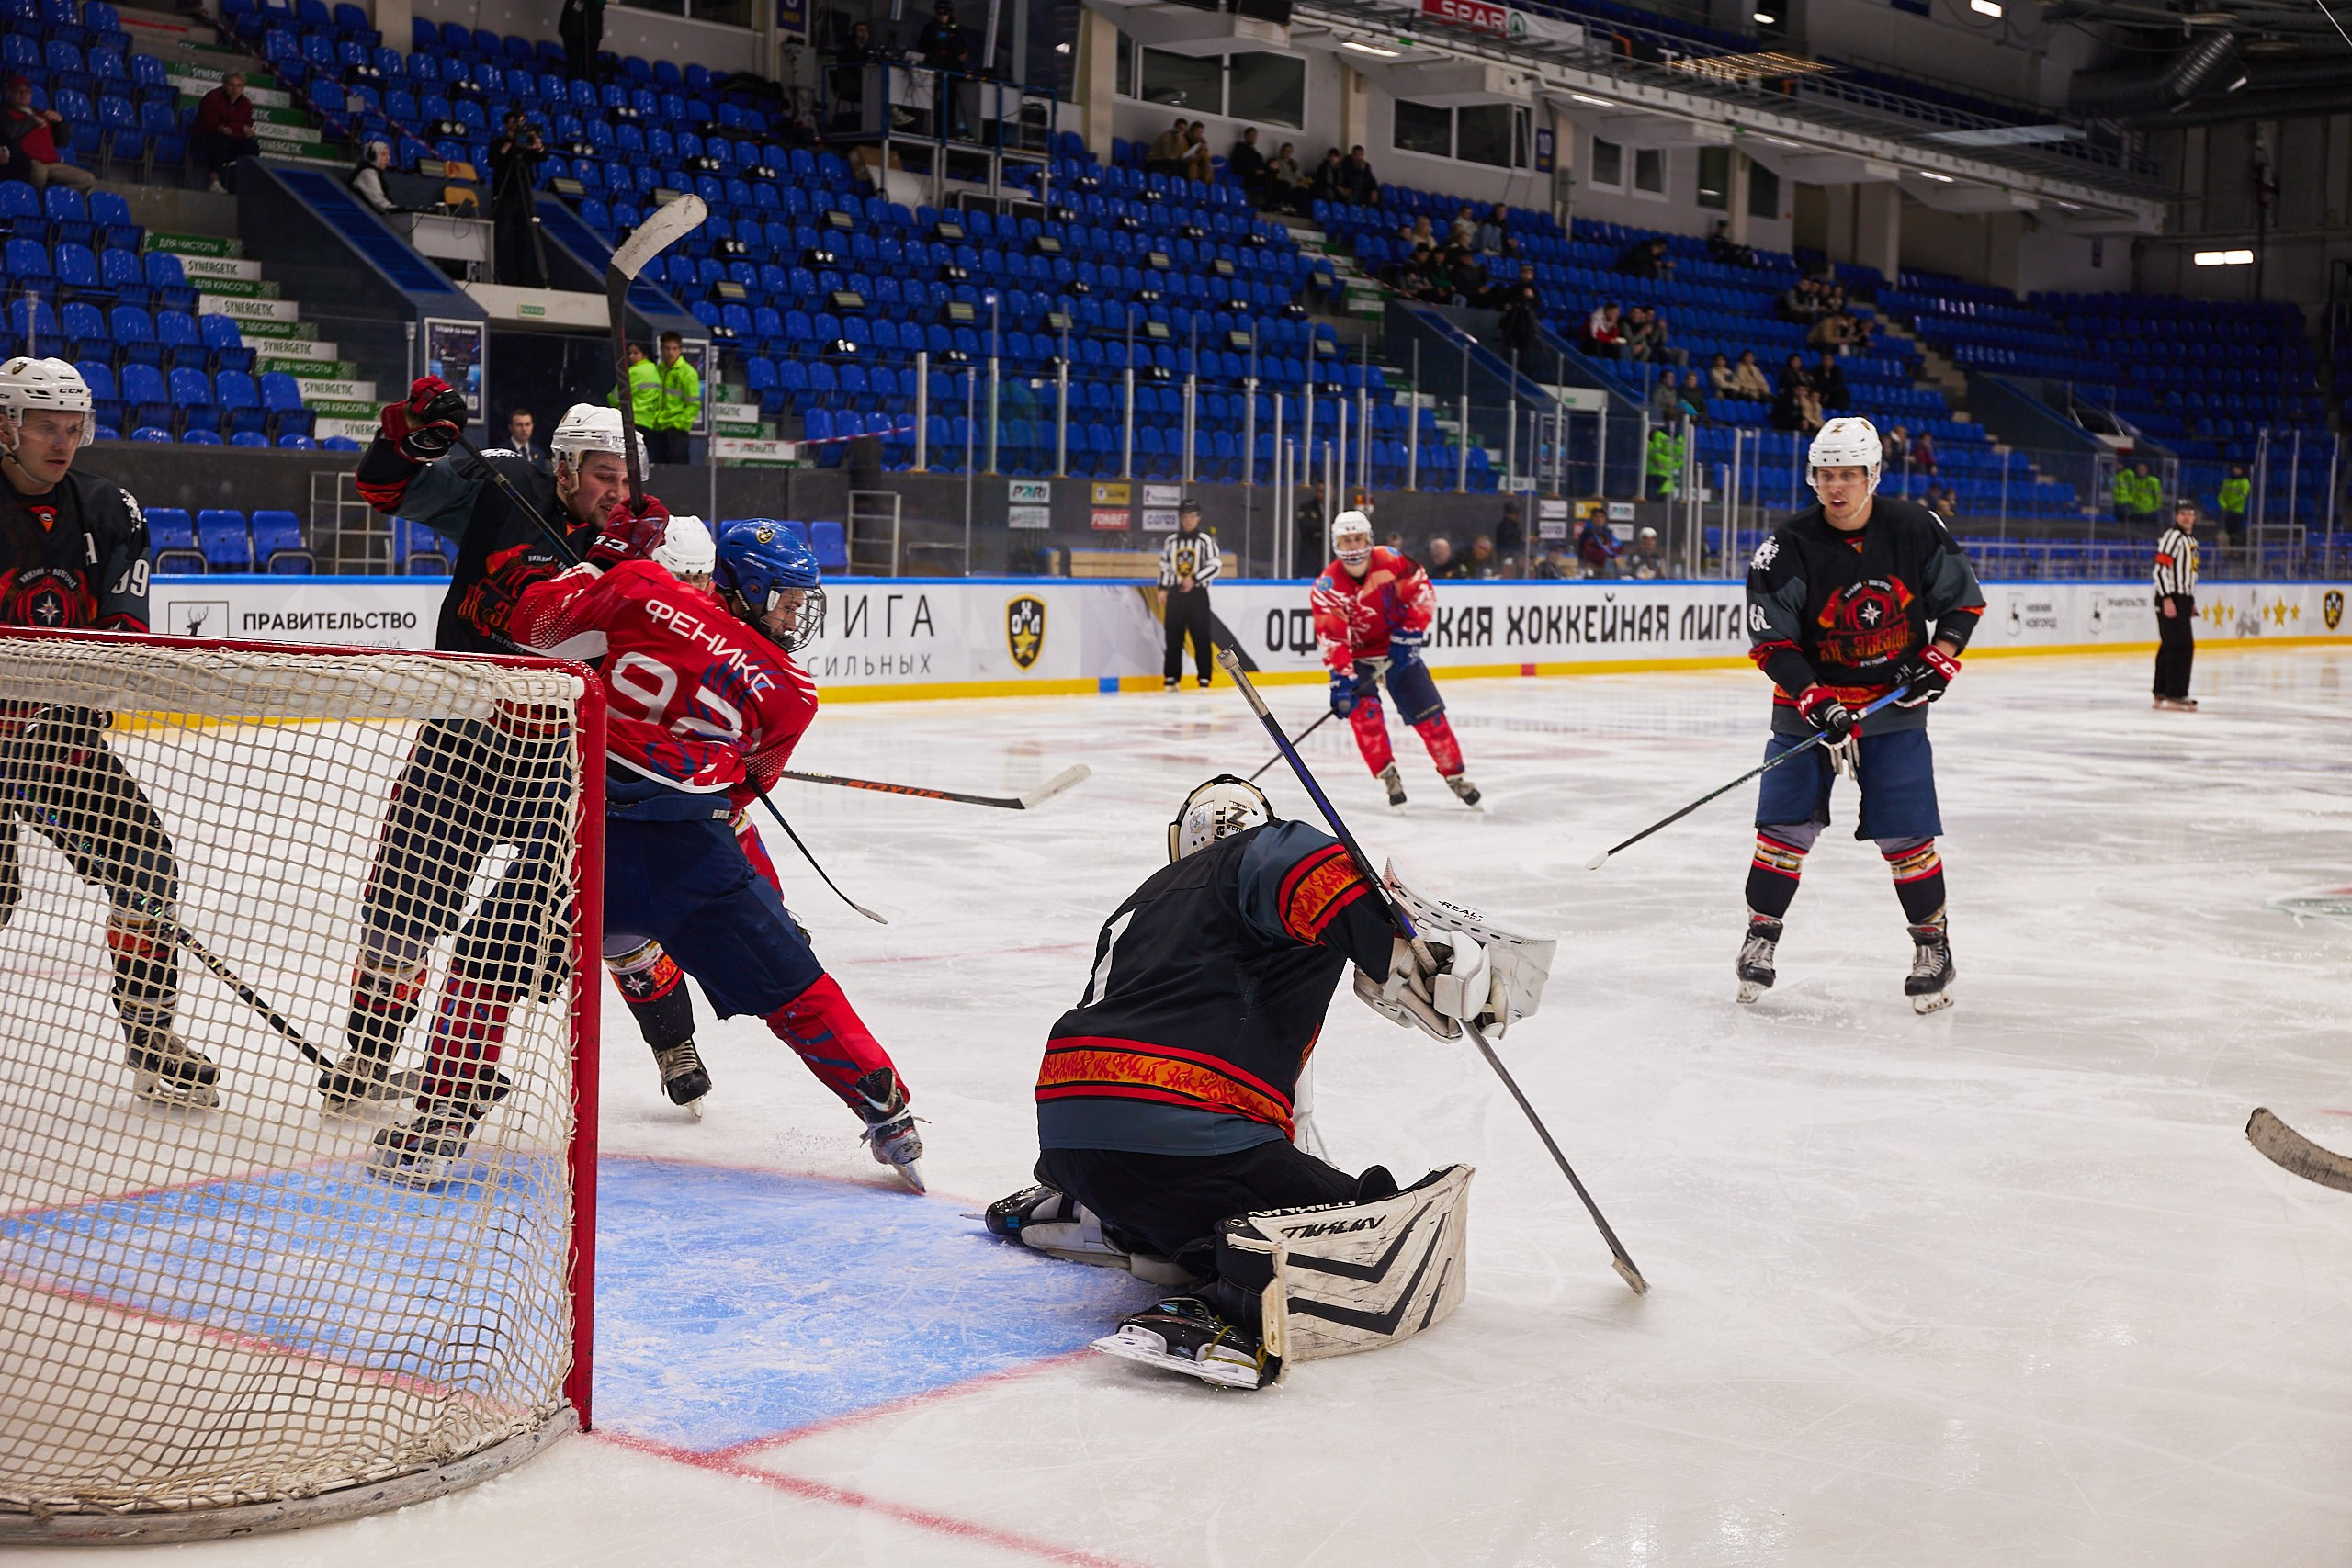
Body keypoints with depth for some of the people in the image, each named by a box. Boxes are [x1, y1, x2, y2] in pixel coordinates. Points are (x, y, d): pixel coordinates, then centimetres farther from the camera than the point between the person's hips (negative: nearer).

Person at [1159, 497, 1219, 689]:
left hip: (1198, 594, -3)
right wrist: (1163, 588, 7)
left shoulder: (1206, 540, -1)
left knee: (1201, 637, -3)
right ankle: (1171, 677, 8)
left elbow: (1214, 565, -7)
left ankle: (1204, 678, 2)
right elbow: (1164, 565, 15)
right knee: (1173, 637, 3)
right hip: (1175, 594, 3)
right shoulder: (1171, 541, 10)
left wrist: (1194, 579, -15)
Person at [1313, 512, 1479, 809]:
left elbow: (1423, 594, -8)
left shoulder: (1391, 562, -16)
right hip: (1357, 656, -1)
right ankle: (1388, 776, -7)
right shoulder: (1327, 587, -19)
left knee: (1428, 713, -2)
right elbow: (1331, 638, -25)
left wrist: (1410, 633, -16)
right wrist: (1341, 678, -34)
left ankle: (1454, 774, 12)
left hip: (1398, 649, 1)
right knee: (1363, 711, -22)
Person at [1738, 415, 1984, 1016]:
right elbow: (1769, 640, -13)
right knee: (1786, 825, -4)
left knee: (1905, 831, -3)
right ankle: (1761, 934, 13)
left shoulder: (1915, 529, -8)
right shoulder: (1787, 549, -13)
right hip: (1809, 698, 0)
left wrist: (1940, 657, -9)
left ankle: (1932, 943, 13)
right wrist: (1813, 700, -23)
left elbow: (1963, 598, 5)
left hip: (1894, 701, 0)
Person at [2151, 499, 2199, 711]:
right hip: (2170, 600, -10)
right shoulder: (2172, 537, -12)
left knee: (2169, 647, 12)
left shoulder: (2191, 540, 19)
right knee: (2182, 646, -13)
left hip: (2183, 600, 10)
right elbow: (2161, 569, -19)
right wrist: (2167, 599, -24)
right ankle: (2175, 695, -12)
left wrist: (2191, 602, 25)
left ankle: (2162, 694, 16)